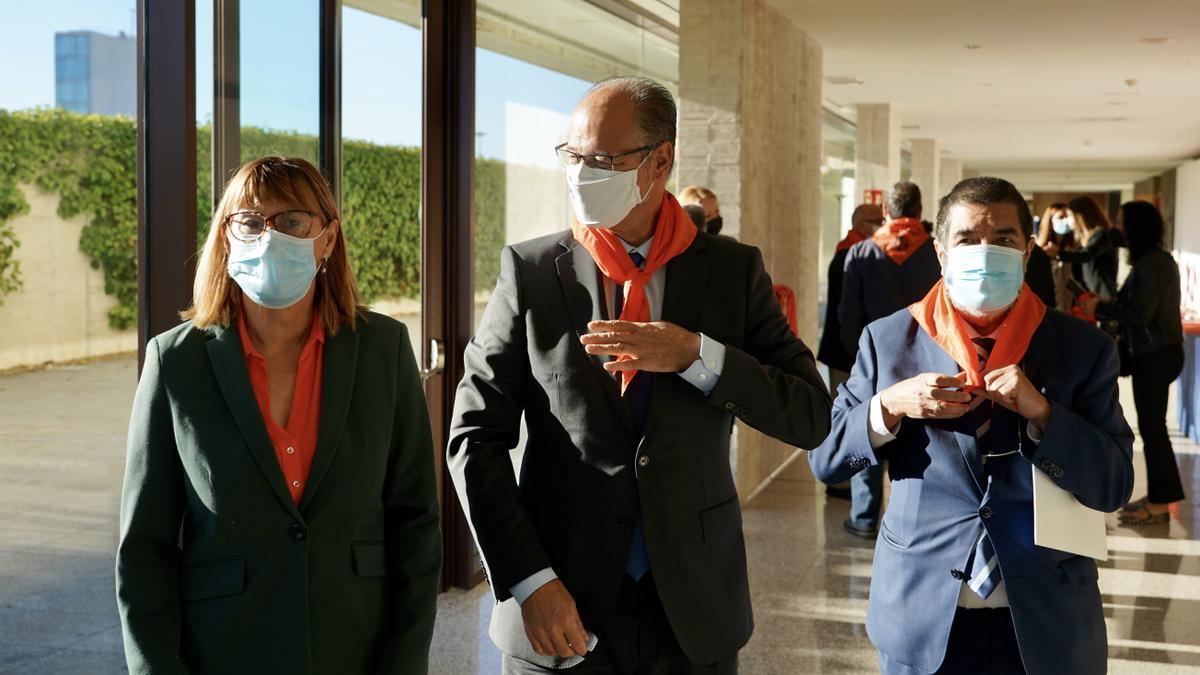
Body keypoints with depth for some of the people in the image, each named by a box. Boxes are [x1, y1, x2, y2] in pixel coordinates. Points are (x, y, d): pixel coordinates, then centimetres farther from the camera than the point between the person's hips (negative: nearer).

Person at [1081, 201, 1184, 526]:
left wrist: (1100, 308, -11)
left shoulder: (1151, 264, -18)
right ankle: (1159, 494, 19)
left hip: (1155, 355, -10)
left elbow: (1140, 313, -22)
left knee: (1151, 425, -6)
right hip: (1155, 351, 10)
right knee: (1152, 424, 13)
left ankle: (1160, 504, -1)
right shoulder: (1157, 259, 14)